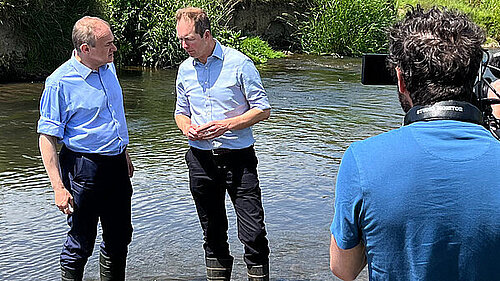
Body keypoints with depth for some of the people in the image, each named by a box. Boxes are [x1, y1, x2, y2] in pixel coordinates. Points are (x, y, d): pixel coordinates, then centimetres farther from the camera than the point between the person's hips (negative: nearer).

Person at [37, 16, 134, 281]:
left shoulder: (108, 67, 7)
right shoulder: (59, 82, -15)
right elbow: (47, 137, -15)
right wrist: (58, 187, -19)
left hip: (116, 165, 7)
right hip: (83, 167, -7)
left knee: (120, 238, 16)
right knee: (80, 243, 2)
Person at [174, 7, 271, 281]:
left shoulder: (239, 63, -7)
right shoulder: (185, 69, 9)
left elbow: (262, 110, -5)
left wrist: (226, 125, -18)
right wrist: (186, 127, -3)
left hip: (238, 157, -4)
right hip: (201, 158, 5)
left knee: (253, 232, -7)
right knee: (212, 232, 14)